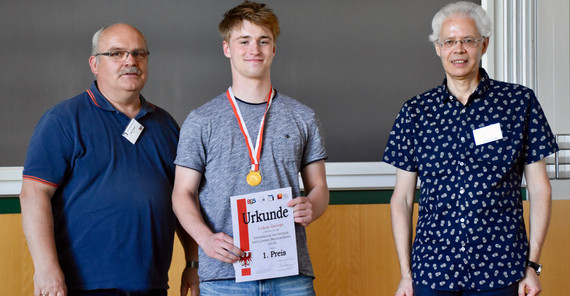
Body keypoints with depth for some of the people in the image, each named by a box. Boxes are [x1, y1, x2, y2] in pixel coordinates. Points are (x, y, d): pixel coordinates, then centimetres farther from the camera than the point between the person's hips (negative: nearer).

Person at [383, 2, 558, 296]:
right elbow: (402, 197, 7)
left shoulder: (519, 102, 2)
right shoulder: (415, 112, 5)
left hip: (500, 271, -1)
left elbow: (539, 187, 3)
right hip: (431, 271, 1)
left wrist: (532, 265, -2)